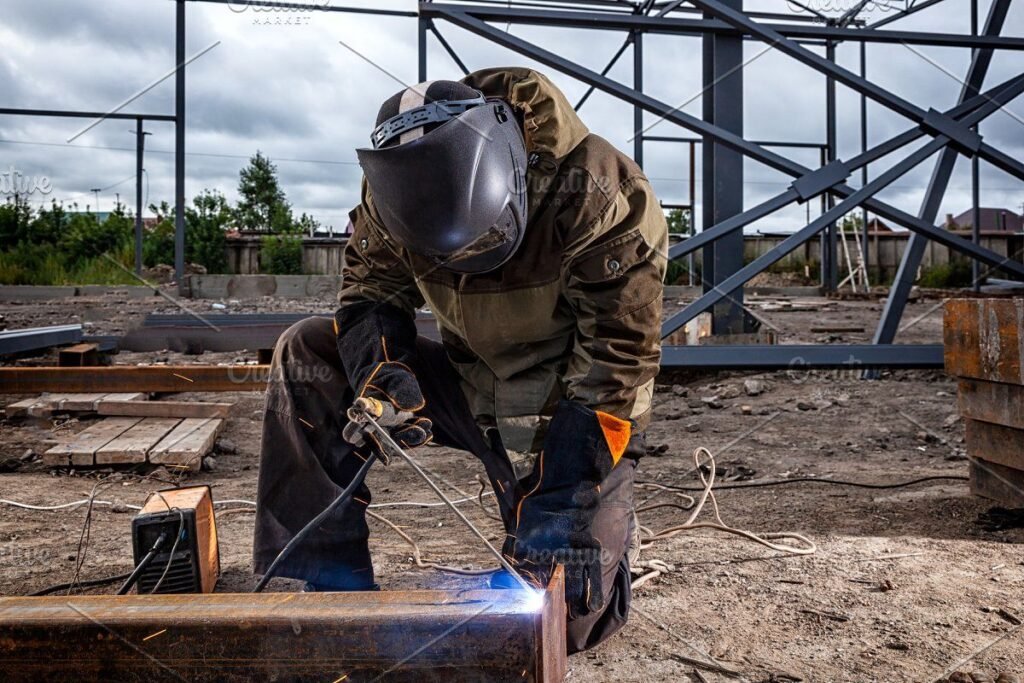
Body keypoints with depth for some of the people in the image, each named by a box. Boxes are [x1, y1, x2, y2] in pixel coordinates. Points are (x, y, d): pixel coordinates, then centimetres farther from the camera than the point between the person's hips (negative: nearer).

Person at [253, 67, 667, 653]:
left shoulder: (597, 197, -28)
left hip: (571, 413, -4)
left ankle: (608, 520, 21)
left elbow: (620, 353, -26)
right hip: (467, 384, 5)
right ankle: (330, 580, -7)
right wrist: (382, 375, -25)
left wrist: (558, 514, -29)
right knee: (305, 357, -12)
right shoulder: (393, 193, -13)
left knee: (571, 611, -12)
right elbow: (371, 290, -1)